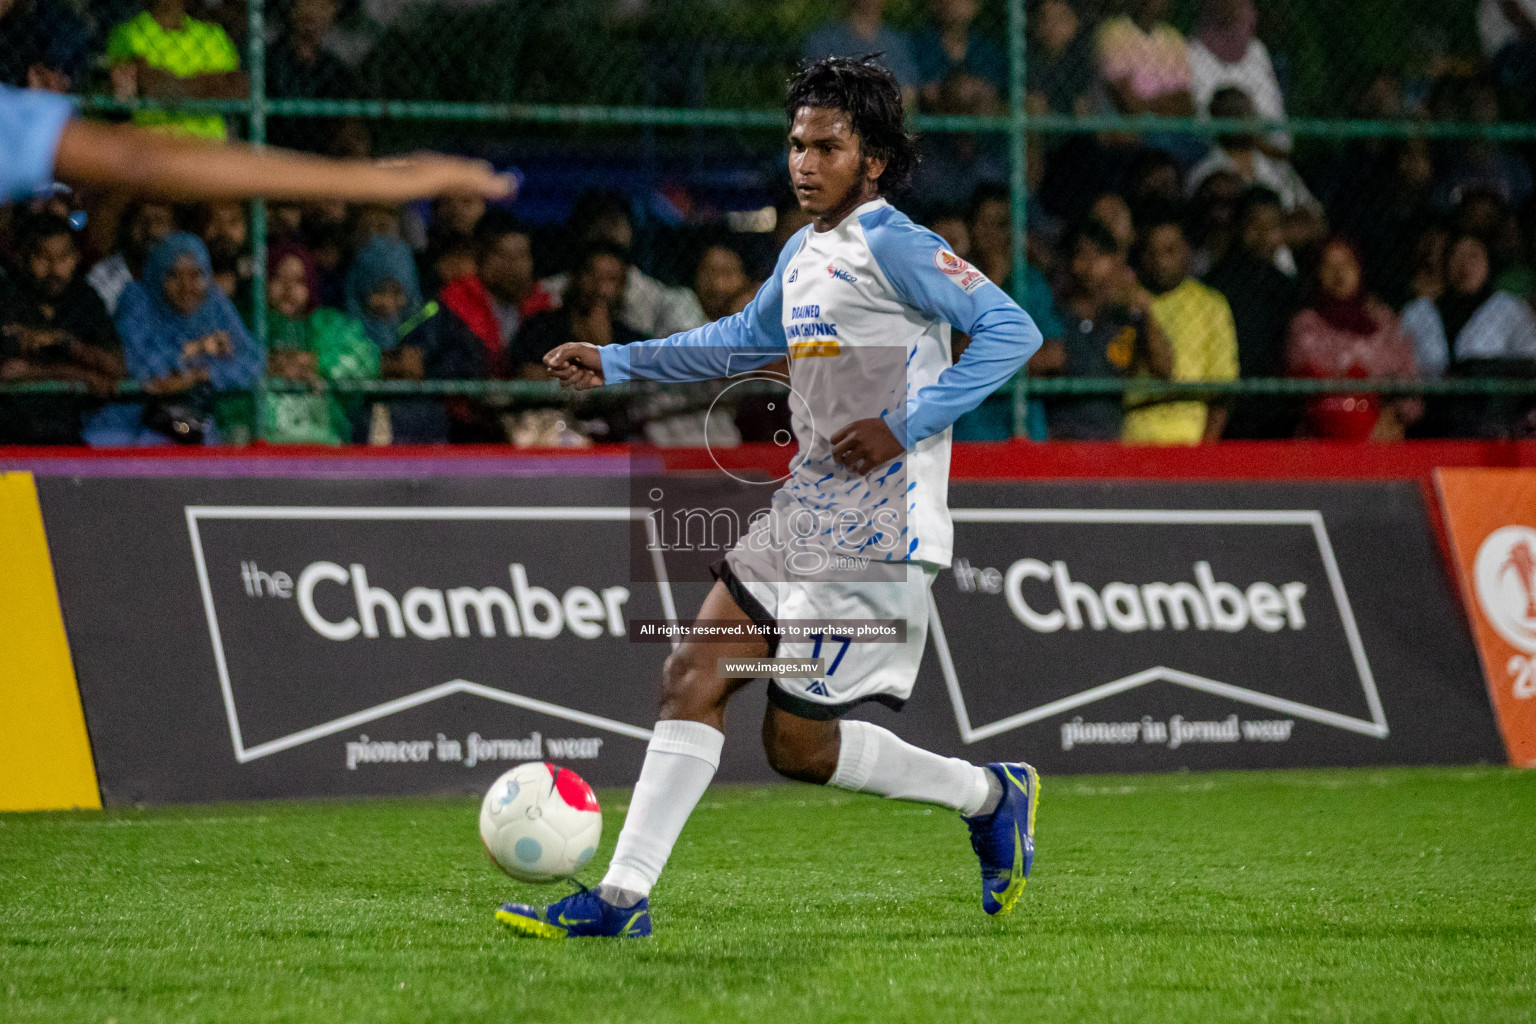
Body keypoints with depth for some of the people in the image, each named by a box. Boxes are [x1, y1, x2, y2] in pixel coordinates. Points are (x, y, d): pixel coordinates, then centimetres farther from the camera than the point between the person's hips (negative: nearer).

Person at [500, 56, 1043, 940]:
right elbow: (746, 340, 32)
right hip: (805, 511, 9)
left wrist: (905, 426, -23)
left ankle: (990, 796, 11)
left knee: (799, 745, -6)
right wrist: (616, 364, 26)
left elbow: (1012, 331, -19)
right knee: (695, 677, 1)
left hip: (876, 533, -9)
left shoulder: (892, 246, -13)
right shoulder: (804, 252, 14)